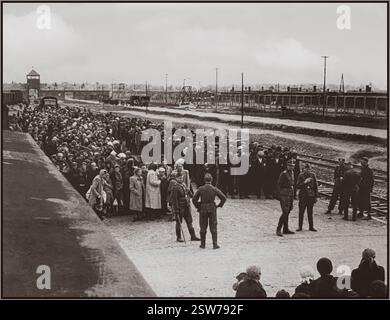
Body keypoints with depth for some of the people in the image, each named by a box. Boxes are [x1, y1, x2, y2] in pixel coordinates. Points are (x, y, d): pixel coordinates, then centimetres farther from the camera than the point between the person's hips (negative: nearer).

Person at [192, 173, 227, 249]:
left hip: (202, 209, 0)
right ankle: (215, 244, 2)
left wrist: (198, 206, 7)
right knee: (213, 228, 5)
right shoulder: (214, 189, -5)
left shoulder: (200, 189, -6)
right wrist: (219, 205, 6)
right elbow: (223, 198, -6)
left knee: (203, 227, 10)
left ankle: (203, 244, 15)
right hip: (212, 209, 0)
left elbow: (194, 199, -7)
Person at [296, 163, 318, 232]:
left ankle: (311, 227, 14)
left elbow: (316, 186, 9)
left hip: (311, 196, 1)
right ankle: (300, 226, 10)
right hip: (303, 196, -1)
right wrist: (304, 182, -17)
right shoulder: (301, 176, 0)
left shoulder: (312, 175, 5)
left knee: (310, 212, 6)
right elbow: (298, 186, -3)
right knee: (301, 212, 2)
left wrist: (316, 196, 7)